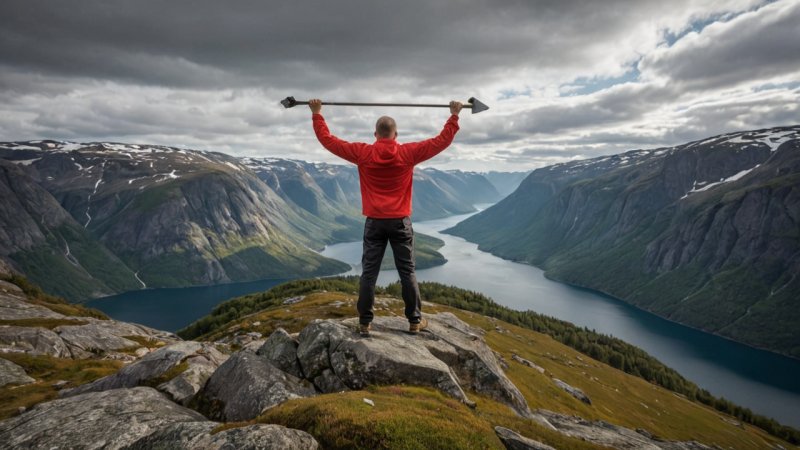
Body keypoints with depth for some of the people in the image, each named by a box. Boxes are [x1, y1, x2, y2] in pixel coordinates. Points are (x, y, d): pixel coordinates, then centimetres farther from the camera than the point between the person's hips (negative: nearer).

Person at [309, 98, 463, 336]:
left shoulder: (362, 153, -3)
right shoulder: (409, 153, -4)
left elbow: (327, 139, 5)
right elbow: (442, 140, 4)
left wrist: (316, 113, 16)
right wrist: (454, 115, 15)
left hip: (374, 222, 1)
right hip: (400, 222, 0)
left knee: (368, 274, 6)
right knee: (407, 273, 7)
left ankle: (365, 323, 11)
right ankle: (415, 321, 14)